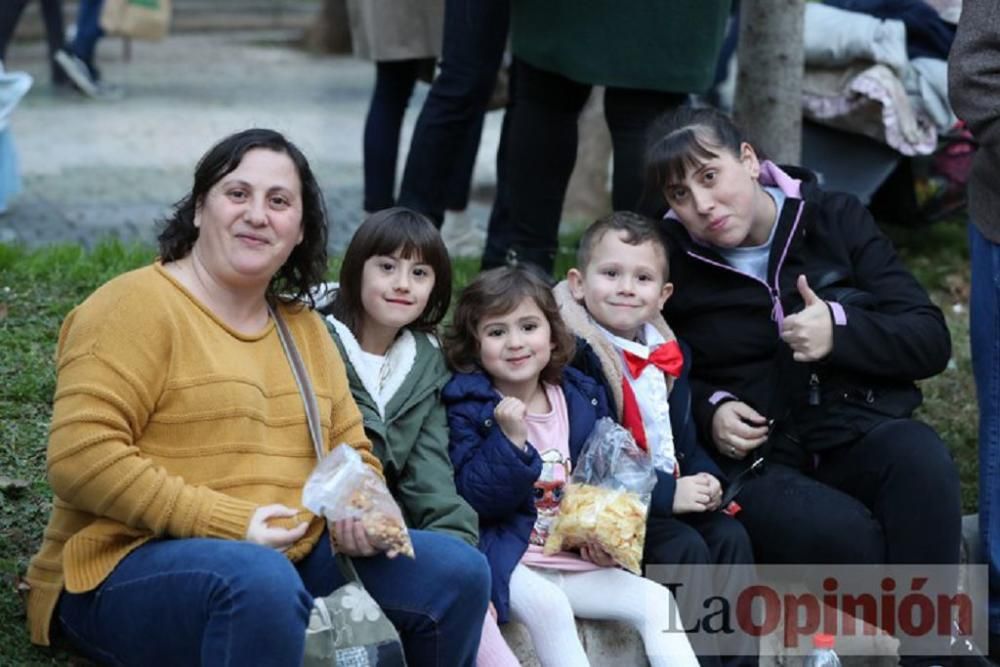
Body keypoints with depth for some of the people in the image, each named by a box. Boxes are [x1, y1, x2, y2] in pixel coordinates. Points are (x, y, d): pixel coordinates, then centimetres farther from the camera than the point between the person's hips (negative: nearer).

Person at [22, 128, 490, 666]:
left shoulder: (306, 330, 15)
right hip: (129, 572, -7)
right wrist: (226, 522, -21)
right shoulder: (137, 307, -9)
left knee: (457, 572, -5)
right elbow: (80, 455, -18)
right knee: (262, 582, -39)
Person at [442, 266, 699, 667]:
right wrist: (510, 440, -27)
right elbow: (475, 496, -15)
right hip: (507, 556, -6)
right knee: (547, 605, -34)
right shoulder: (468, 407, -6)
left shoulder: (582, 398, 10)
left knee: (655, 600, -9)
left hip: (573, 558, 6)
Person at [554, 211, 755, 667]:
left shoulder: (668, 355, 11)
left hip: (672, 495, 8)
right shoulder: (574, 356, -17)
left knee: (730, 535, -12)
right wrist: (665, 493, -23)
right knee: (686, 548, -24)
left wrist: (705, 478, -3)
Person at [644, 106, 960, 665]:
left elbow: (931, 340, 3)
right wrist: (709, 410, -4)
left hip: (858, 434, 2)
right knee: (840, 533, -34)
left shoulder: (836, 219, 5)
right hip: (756, 460, -1)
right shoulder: (671, 263, 4)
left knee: (921, 457, -34)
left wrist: (841, 330, -14)